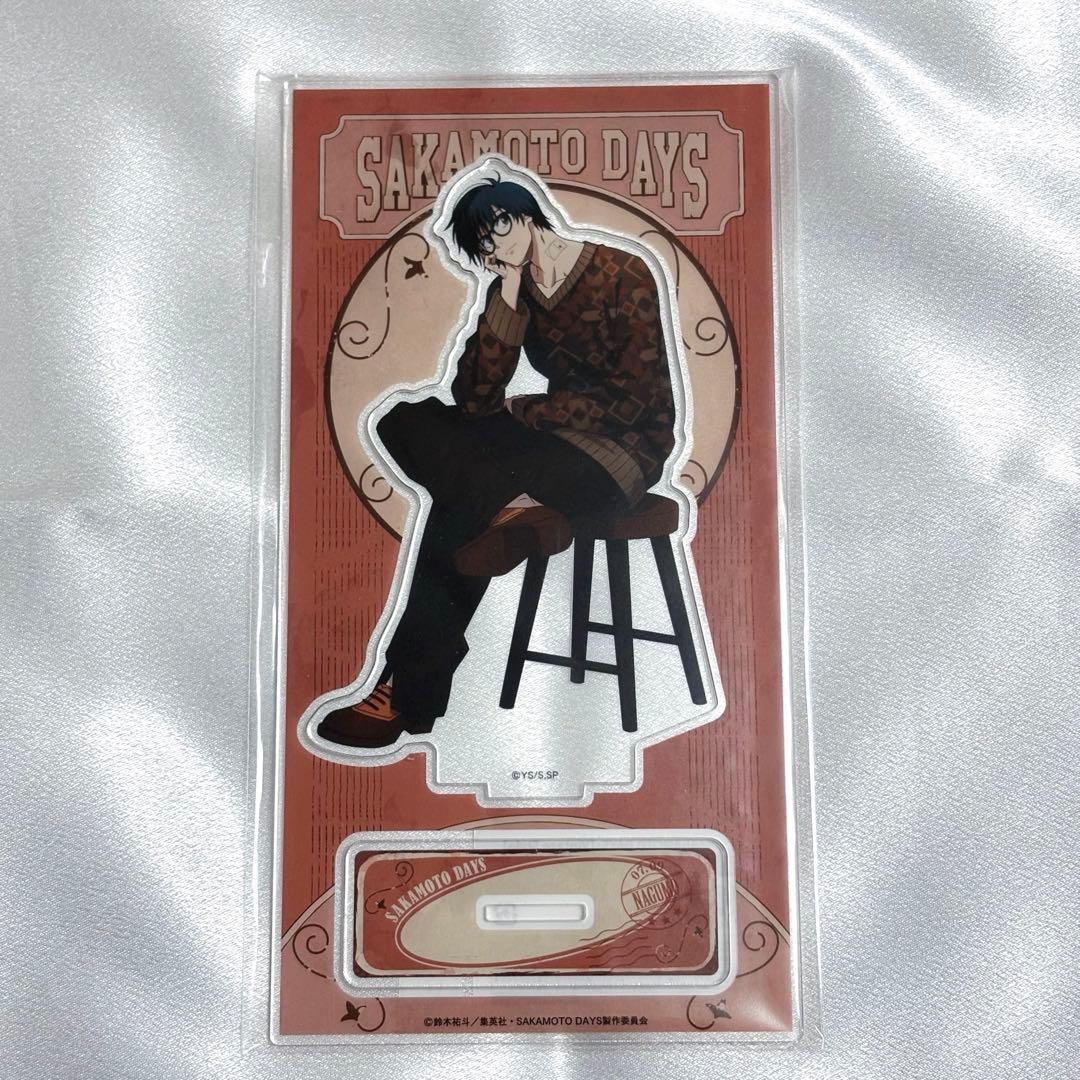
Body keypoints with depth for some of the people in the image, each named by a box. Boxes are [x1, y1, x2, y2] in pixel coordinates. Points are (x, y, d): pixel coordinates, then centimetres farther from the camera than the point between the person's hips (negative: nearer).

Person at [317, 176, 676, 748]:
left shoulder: (623, 277, -10)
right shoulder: (510, 292, 6)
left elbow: (629, 403, -16)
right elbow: (473, 398, -6)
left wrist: (519, 410, -10)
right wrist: (509, 295, -14)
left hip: (623, 450, -7)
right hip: (558, 437, 7)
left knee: (457, 516, -25)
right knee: (404, 421, -11)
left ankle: (411, 696, -15)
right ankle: (515, 510, -25)